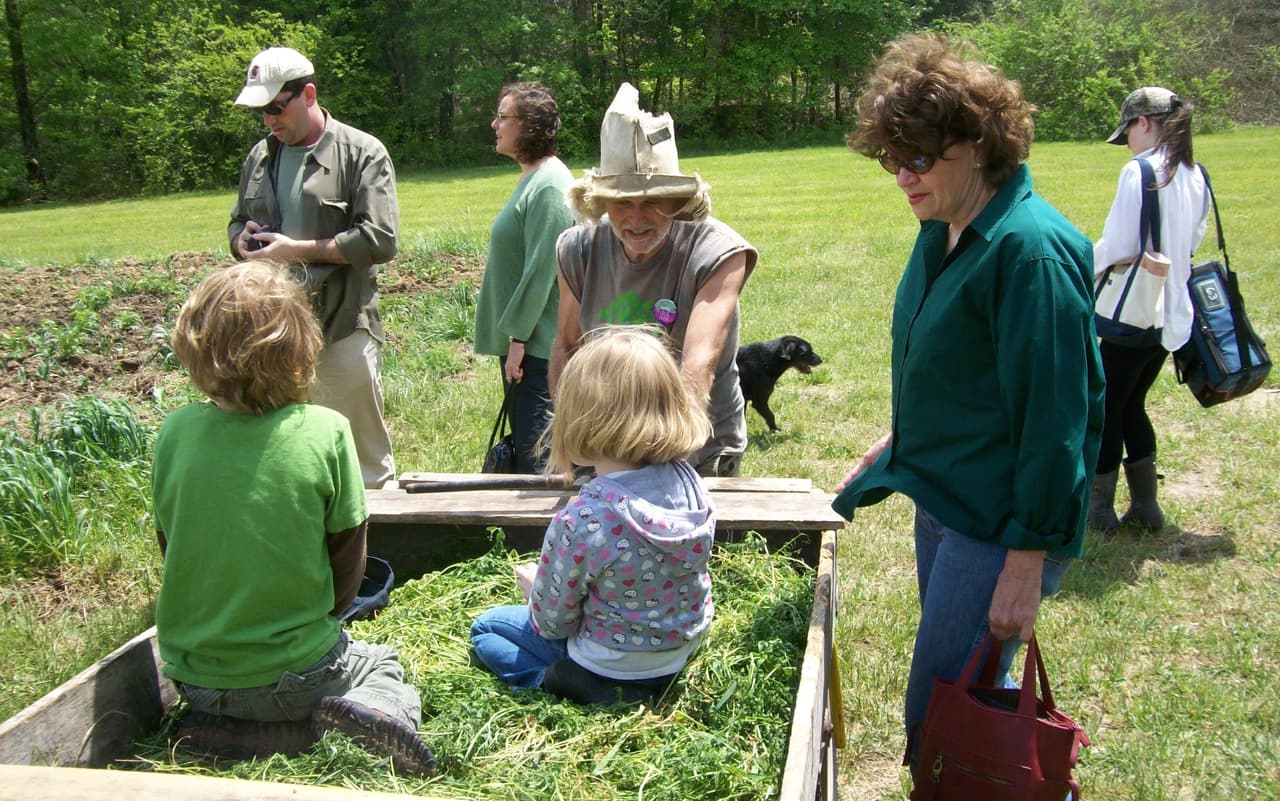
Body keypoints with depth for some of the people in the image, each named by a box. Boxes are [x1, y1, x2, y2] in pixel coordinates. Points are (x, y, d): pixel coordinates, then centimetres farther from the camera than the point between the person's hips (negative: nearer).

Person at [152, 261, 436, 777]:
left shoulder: (175, 430, -10)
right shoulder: (325, 431, -17)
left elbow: (169, 545, 3)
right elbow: (348, 561, -8)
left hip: (191, 672, 3)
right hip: (295, 671, -3)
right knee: (386, 667, 27)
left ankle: (220, 734, 1)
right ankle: (372, 711, -7)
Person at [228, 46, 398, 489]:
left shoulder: (363, 153, -6)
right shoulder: (260, 156, 14)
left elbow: (380, 240, -16)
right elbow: (237, 221, 26)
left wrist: (298, 249, -17)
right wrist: (242, 238, 1)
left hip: (343, 328, -6)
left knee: (363, 457, 5)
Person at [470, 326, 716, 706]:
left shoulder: (579, 524, -34)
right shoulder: (687, 479, -17)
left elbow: (551, 623, -18)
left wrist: (535, 585, 4)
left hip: (609, 670, -7)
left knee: (484, 629, 15)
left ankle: (555, 683, -2)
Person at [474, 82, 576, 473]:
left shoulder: (549, 185, -17)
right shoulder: (531, 178, 14)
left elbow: (542, 270, -20)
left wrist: (518, 335, -18)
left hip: (538, 344, -10)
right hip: (519, 338, 10)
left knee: (535, 457, -6)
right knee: (521, 444, 17)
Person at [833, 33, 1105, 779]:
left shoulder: (1029, 249, -22)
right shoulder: (942, 233, 6)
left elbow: (1055, 415, -23)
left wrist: (1027, 564, -21)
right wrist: (902, 442, 21)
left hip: (1000, 522, -9)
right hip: (943, 498, 9)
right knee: (955, 697, 21)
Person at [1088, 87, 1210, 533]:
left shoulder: (1140, 171, -17)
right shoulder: (1194, 175, 8)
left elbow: (1119, 248, -19)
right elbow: (1193, 241, 15)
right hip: (1173, 313, 8)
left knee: (1105, 407, 6)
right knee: (1132, 404, 18)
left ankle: (1100, 506, 15)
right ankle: (1145, 505, 20)